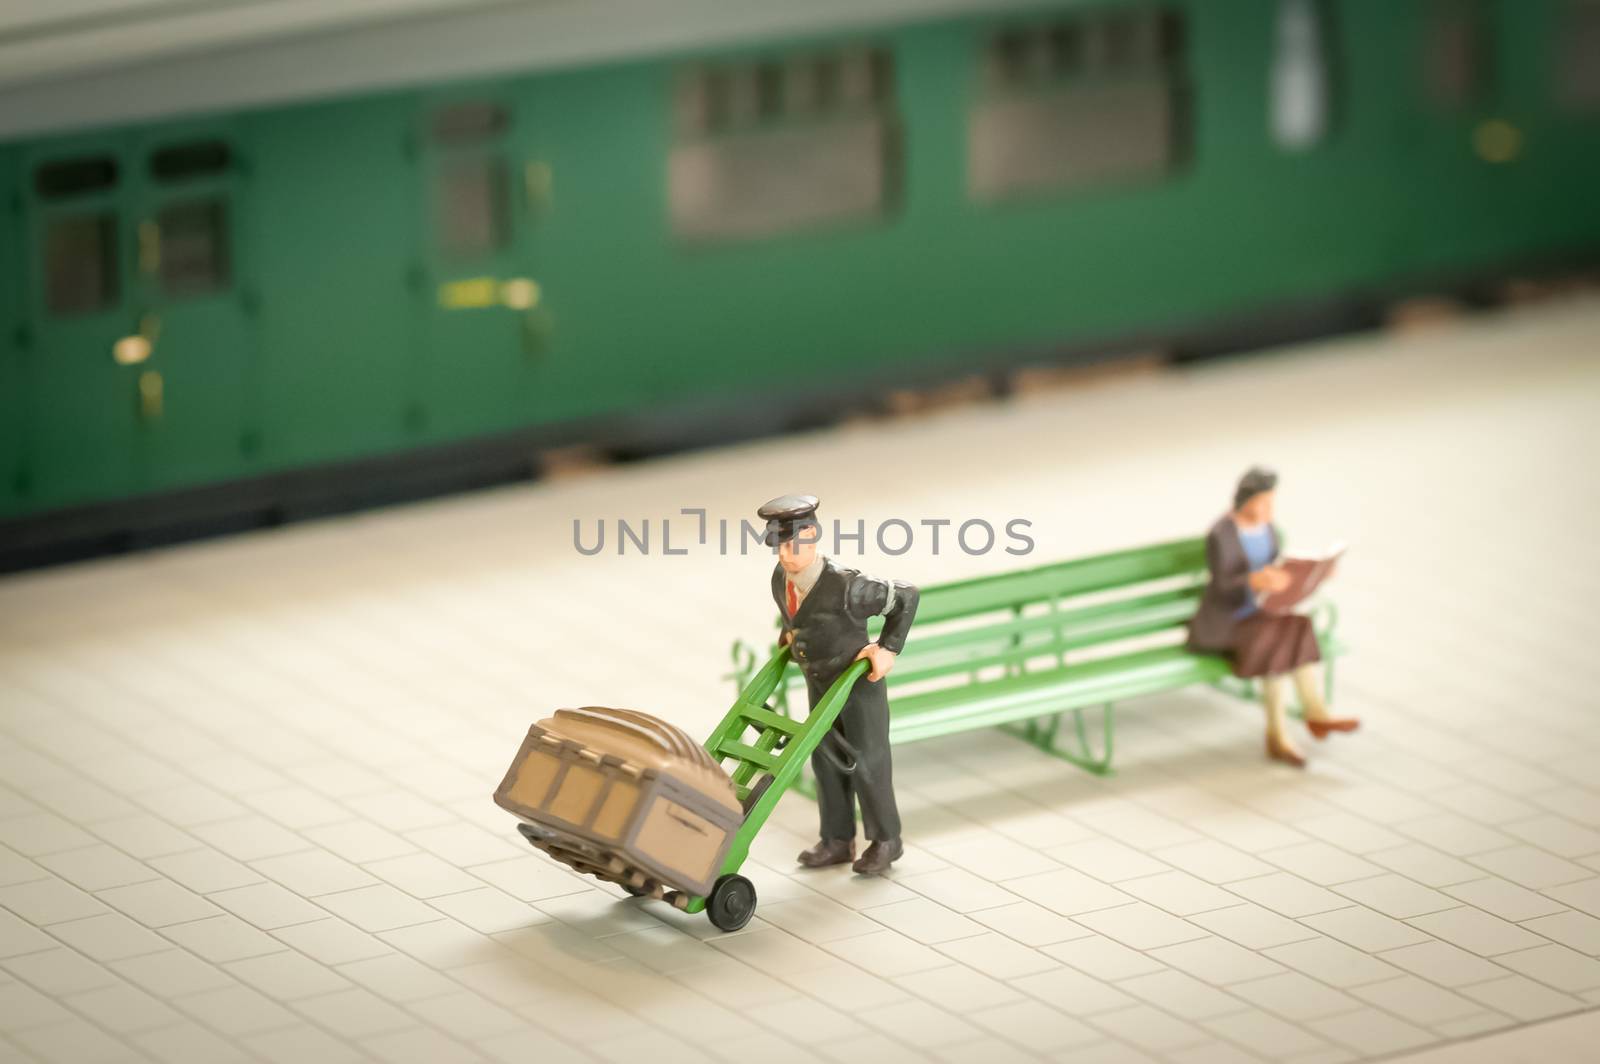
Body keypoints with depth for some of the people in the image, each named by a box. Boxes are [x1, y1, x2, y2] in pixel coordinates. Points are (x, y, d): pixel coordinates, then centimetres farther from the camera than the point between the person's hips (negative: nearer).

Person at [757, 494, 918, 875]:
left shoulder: (846, 587, -36)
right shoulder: (781, 577, -15)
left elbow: (906, 596, -23)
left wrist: (888, 649, -24)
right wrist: (789, 632, 12)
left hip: (860, 679, -6)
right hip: (819, 681, 6)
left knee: (866, 762, 4)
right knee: (826, 759, 11)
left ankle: (885, 839, 22)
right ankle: (837, 841, 23)